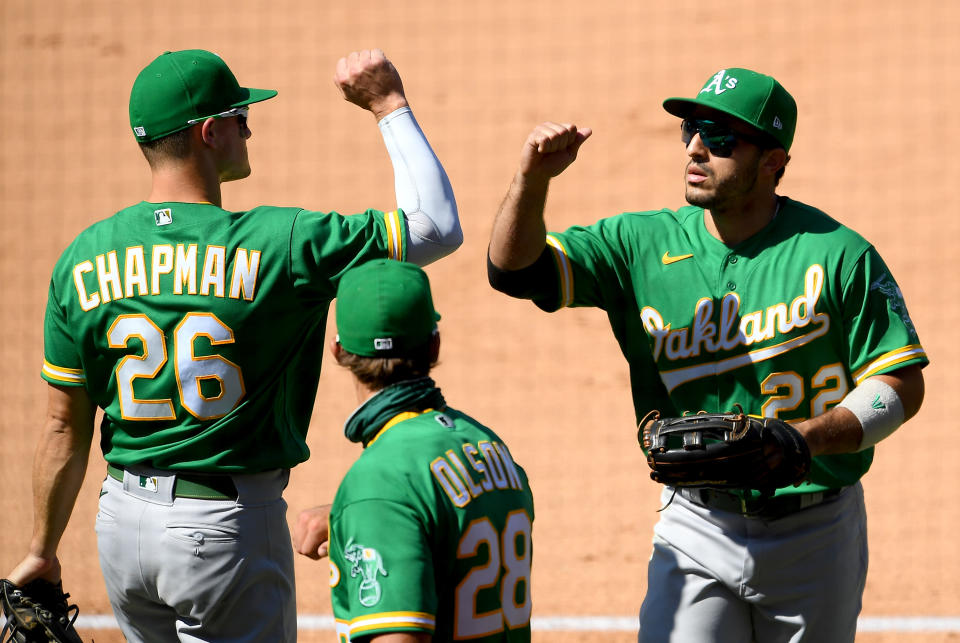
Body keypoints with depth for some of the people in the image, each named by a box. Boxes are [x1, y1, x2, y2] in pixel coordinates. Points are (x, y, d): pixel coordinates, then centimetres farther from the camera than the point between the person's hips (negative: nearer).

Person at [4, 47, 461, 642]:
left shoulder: (84, 260, -2)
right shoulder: (276, 245, -15)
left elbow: (66, 426, 3)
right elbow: (437, 225, -10)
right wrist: (390, 105, 0)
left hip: (123, 525, 5)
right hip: (226, 525, -5)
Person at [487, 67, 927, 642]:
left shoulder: (836, 254, -7)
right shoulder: (644, 244, 0)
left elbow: (903, 384, -7)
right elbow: (514, 270, -7)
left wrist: (803, 439, -23)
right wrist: (532, 180, -26)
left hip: (816, 533, -1)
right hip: (699, 528, 1)